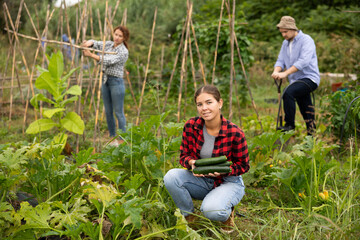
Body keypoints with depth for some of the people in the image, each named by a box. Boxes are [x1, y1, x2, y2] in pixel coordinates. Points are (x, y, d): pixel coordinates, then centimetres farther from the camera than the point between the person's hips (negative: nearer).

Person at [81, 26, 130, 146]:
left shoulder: (123, 52, -14)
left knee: (118, 113, -1)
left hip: (116, 82, -7)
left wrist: (90, 55, -27)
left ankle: (122, 141, 7)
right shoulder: (109, 44, 8)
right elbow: (95, 43, 2)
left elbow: (108, 61, -24)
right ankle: (113, 138, 22)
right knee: (108, 112, 12)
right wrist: (89, 43, -23)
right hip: (105, 80, 7)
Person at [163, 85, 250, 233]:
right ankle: (190, 218, -2)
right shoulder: (191, 126, -11)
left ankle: (227, 211, 6)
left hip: (228, 182, -4)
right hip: (200, 179, 4)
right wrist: (191, 163, -25)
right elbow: (184, 155, 0)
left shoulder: (235, 133, -20)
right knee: (171, 176, -24)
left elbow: (243, 166, -8)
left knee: (212, 210, -34)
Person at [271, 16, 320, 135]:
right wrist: (276, 71, -14)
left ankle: (290, 124, -23)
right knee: (306, 111, 12)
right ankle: (311, 133, 23)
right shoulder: (285, 43, 14)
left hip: (309, 78, -8)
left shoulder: (306, 40, -11)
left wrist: (285, 73, -31)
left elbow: (304, 61, -25)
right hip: (296, 80, 8)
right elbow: (281, 60, 10)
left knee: (288, 92, -30)